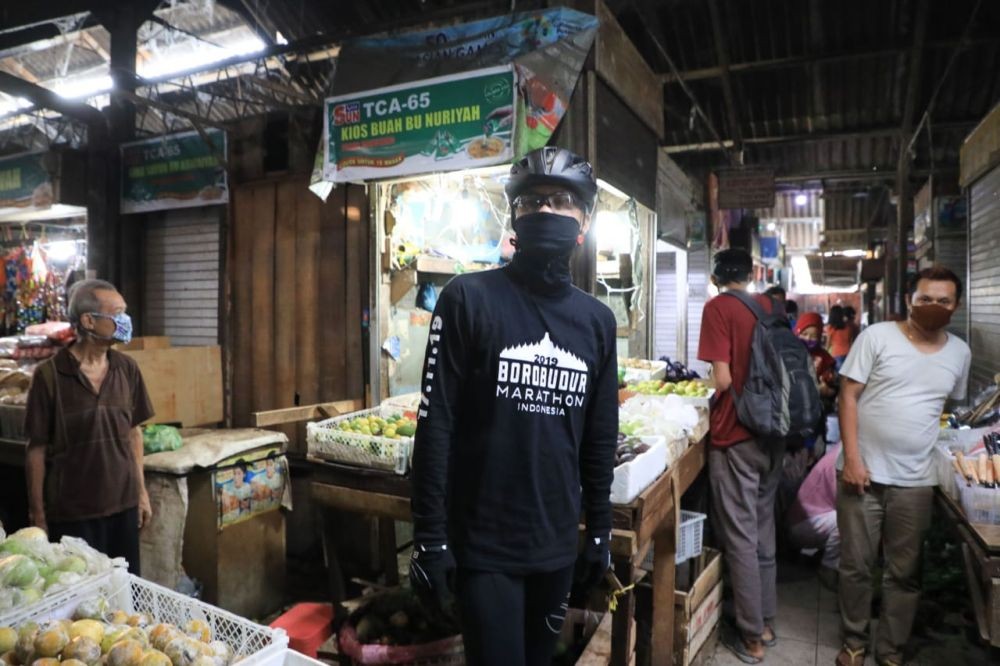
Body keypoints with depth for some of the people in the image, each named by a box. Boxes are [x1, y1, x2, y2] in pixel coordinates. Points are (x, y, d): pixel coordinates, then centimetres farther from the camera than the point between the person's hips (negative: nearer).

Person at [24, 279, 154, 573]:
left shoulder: (127, 369, 0)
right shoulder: (49, 375, -12)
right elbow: (37, 449, -7)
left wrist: (141, 491, 8)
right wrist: (38, 513, -4)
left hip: (123, 504, 4)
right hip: (71, 511, -3)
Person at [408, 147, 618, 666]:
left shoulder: (597, 321, 5)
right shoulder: (468, 299, -9)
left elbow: (600, 440, 10)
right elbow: (435, 425, -11)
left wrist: (600, 531, 11)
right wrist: (429, 536, -11)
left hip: (557, 545, 5)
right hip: (482, 545, -4)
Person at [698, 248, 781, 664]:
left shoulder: (718, 308, -11)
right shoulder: (770, 306, 6)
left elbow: (723, 378, -17)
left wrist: (712, 396, 3)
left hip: (736, 436, -6)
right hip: (772, 433, 7)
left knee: (740, 537, 4)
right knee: (764, 530, 18)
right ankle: (766, 622, 31)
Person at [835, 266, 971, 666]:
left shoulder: (959, 353, 6)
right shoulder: (877, 336, -7)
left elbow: (951, 405, 19)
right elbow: (848, 395, -8)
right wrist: (852, 458, -14)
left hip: (916, 480, 3)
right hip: (864, 471, -3)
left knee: (904, 572, 13)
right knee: (856, 565, 9)